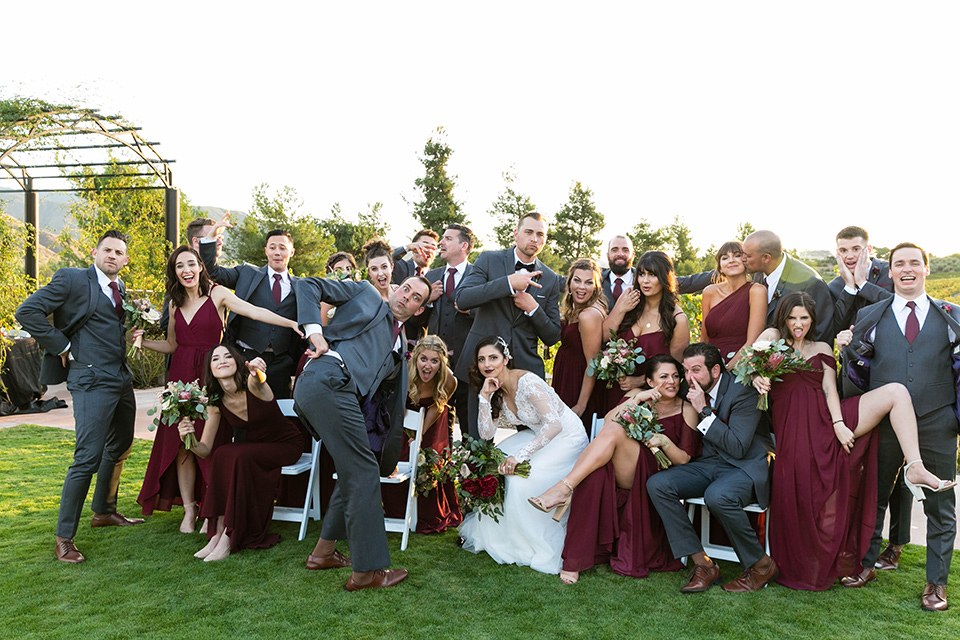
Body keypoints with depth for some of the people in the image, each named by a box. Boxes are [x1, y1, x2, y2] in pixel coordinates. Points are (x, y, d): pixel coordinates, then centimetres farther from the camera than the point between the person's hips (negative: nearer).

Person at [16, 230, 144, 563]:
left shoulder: (121, 289, 14)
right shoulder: (72, 279, -7)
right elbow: (27, 312, -12)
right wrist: (62, 346, -12)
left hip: (122, 378, 8)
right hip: (91, 380, -8)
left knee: (119, 448, 20)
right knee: (88, 458, -10)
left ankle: (104, 511, 39)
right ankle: (64, 537, 2)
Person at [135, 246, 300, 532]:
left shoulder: (217, 294, -1)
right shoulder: (175, 303, 14)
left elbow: (254, 311, -14)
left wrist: (292, 323, -26)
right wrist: (141, 340, 7)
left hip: (209, 374, -4)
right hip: (181, 376, 4)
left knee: (209, 443, -4)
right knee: (181, 443, 3)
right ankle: (189, 510, 15)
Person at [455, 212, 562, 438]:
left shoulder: (551, 280, 8)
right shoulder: (489, 260, 4)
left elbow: (552, 337, 8)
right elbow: (461, 299, -12)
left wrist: (533, 308, -10)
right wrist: (509, 282, -18)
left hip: (525, 369, 2)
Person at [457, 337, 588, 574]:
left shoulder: (526, 381, -27)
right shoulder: (496, 389, -2)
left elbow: (554, 424, -35)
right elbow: (486, 434, -8)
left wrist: (520, 455, -38)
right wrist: (485, 395, -17)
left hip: (567, 437, -8)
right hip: (538, 435, 8)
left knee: (520, 479, -24)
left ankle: (542, 547, -4)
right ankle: (498, 530, 9)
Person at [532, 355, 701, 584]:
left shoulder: (687, 411, 12)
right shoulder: (637, 395, 18)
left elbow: (685, 460, 8)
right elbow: (608, 419, 1)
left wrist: (664, 441, -10)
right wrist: (636, 400, -9)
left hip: (649, 477, -3)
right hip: (617, 473, 3)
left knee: (615, 428, -30)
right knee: (594, 471, -35)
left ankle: (564, 488, -33)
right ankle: (574, 559, -32)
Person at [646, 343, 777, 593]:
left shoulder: (742, 391, -16)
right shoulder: (690, 391, 3)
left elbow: (738, 448, -21)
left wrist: (704, 411, -23)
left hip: (746, 466, -7)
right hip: (708, 464, 7)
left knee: (717, 496, -37)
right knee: (657, 483, -15)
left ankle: (761, 565, -9)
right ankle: (703, 564, -11)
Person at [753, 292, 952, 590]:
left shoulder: (822, 349, 19)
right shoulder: (773, 337, 11)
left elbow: (829, 388, 7)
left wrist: (839, 423, -9)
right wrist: (756, 376, -28)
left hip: (827, 421, 3)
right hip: (793, 430, -3)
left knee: (896, 391, -13)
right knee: (804, 504, -8)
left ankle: (915, 468, -25)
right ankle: (807, 569, 11)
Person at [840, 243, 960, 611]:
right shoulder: (869, 316, 7)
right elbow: (854, 365, 8)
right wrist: (850, 348, -11)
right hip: (884, 423, 1)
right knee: (874, 497, 11)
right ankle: (867, 565, 28)